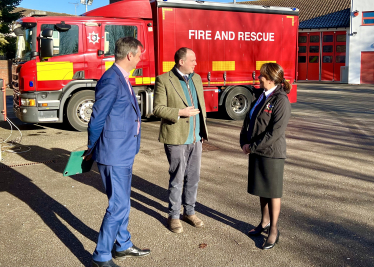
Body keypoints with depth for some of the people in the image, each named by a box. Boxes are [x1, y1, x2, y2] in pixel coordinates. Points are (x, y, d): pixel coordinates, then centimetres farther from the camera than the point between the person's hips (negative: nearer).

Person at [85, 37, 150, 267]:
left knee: (123, 202, 20)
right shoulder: (111, 81, -20)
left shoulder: (122, 79, 11)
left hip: (125, 153, 10)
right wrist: (92, 149, -1)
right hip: (114, 154, -10)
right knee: (118, 205, -3)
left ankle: (123, 246, 36)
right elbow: (97, 119, -15)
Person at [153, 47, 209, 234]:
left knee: (193, 178, 13)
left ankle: (189, 211, 28)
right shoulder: (164, 80, -8)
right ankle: (173, 216, 18)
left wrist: (203, 131, 15)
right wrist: (179, 112, -22)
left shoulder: (196, 78, 12)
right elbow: (158, 109, -12)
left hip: (196, 138, 6)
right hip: (176, 138, -6)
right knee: (177, 179, 3)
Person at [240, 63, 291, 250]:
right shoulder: (261, 97, 8)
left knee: (273, 192, 5)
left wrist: (253, 147, -18)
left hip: (271, 153, -8)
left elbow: (276, 131, -22)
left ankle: (274, 230, 19)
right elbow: (248, 120, 11)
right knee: (261, 189, 18)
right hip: (256, 152, 8)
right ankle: (265, 222, 35)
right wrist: (244, 143, -2)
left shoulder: (281, 101, -17)